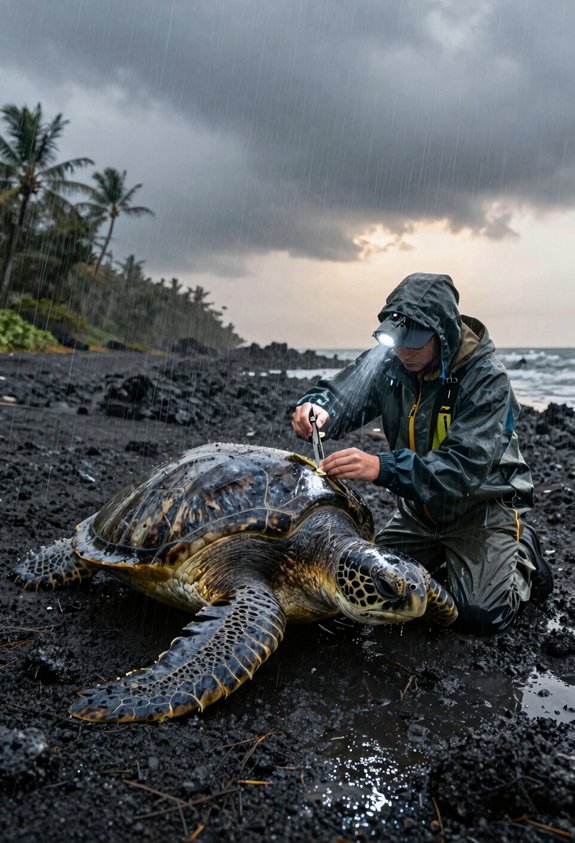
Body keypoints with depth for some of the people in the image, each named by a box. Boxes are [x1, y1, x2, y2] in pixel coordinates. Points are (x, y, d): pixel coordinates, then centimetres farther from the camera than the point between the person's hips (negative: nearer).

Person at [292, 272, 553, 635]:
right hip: (420, 507, 5)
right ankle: (444, 557, 23)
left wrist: (383, 467, -48)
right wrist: (317, 408, -35)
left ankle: (522, 553, 13)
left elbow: (467, 467, -35)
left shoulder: (488, 379, -26)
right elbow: (341, 393, -9)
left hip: (482, 506, -5)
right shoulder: (389, 359, -10)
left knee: (481, 615, -17)